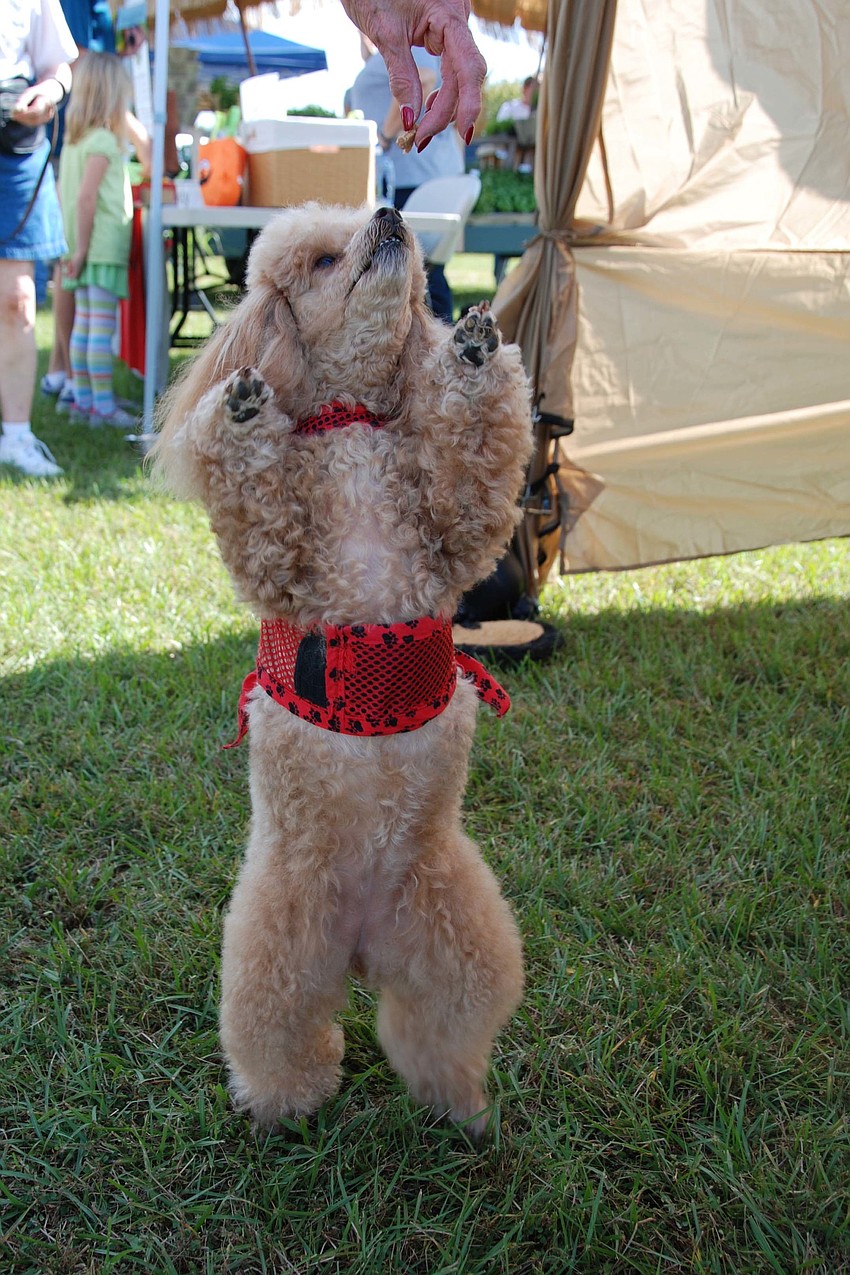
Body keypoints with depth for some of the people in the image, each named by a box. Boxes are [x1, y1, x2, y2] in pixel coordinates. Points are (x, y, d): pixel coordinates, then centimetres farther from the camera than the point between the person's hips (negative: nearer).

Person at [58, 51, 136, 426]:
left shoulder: (73, 139, 14)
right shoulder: (103, 140, -13)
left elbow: (64, 192, 17)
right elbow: (86, 196, -20)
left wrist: (77, 246, 20)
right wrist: (82, 247, -17)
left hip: (88, 249, 9)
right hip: (105, 247, -9)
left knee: (84, 324, 11)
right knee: (102, 327, -7)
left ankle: (83, 401, 16)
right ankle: (103, 406, -6)